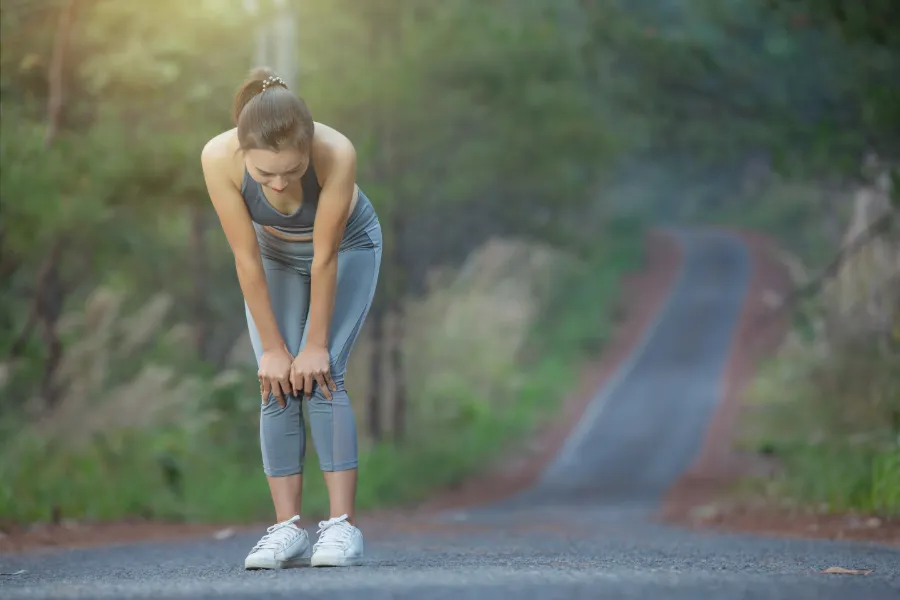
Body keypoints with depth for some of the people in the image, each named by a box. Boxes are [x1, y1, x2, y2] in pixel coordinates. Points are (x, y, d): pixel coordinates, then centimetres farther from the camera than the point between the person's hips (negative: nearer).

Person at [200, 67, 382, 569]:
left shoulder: (337, 154, -41)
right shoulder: (219, 158, -35)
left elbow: (325, 258, -29)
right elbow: (247, 259, -26)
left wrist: (317, 345, -20)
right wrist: (272, 347, -18)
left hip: (347, 249, -2)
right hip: (275, 255, 2)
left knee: (321, 375, -16)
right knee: (276, 385, -10)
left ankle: (343, 526, -15)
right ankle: (288, 529, -9)